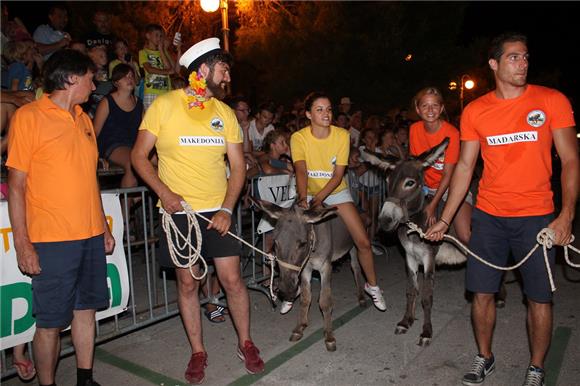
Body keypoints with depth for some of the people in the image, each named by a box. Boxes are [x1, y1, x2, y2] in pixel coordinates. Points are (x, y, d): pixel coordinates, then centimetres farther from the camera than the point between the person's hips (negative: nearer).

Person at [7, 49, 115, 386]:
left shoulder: (84, 119, 13)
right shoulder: (28, 117, -6)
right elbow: (16, 184, -8)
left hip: (91, 235, 6)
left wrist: (104, 227, 15)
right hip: (52, 240, -6)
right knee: (51, 321, 3)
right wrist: (22, 243, -12)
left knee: (86, 308, 14)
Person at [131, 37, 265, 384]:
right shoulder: (164, 105, -2)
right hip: (178, 211, -2)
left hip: (218, 210, 2)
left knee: (233, 278, 2)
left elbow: (238, 166, 5)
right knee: (187, 282, 7)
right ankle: (198, 352, 25)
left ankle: (246, 343, 23)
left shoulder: (225, 112, 7)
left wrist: (227, 209, -6)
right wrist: (164, 192, -15)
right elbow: (139, 155, -2)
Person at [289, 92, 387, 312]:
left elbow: (338, 175, -16)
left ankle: (372, 285, 19)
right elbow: (301, 171, -28)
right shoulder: (298, 138, -15)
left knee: (363, 242, -5)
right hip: (308, 193, 0)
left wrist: (319, 198, -30)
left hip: (336, 191, 1)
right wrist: (303, 198, -46)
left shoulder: (342, 135, -14)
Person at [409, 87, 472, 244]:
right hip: (428, 187, 4)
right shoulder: (414, 129, -5)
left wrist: (433, 205, -20)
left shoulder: (451, 133, -18)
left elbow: (447, 175, -16)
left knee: (465, 238, -17)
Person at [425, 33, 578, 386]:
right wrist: (445, 218, 3)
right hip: (489, 215, 2)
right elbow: (465, 167, 5)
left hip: (536, 216, -1)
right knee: (482, 292, 7)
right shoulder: (475, 111, 3)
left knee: (539, 297, 6)